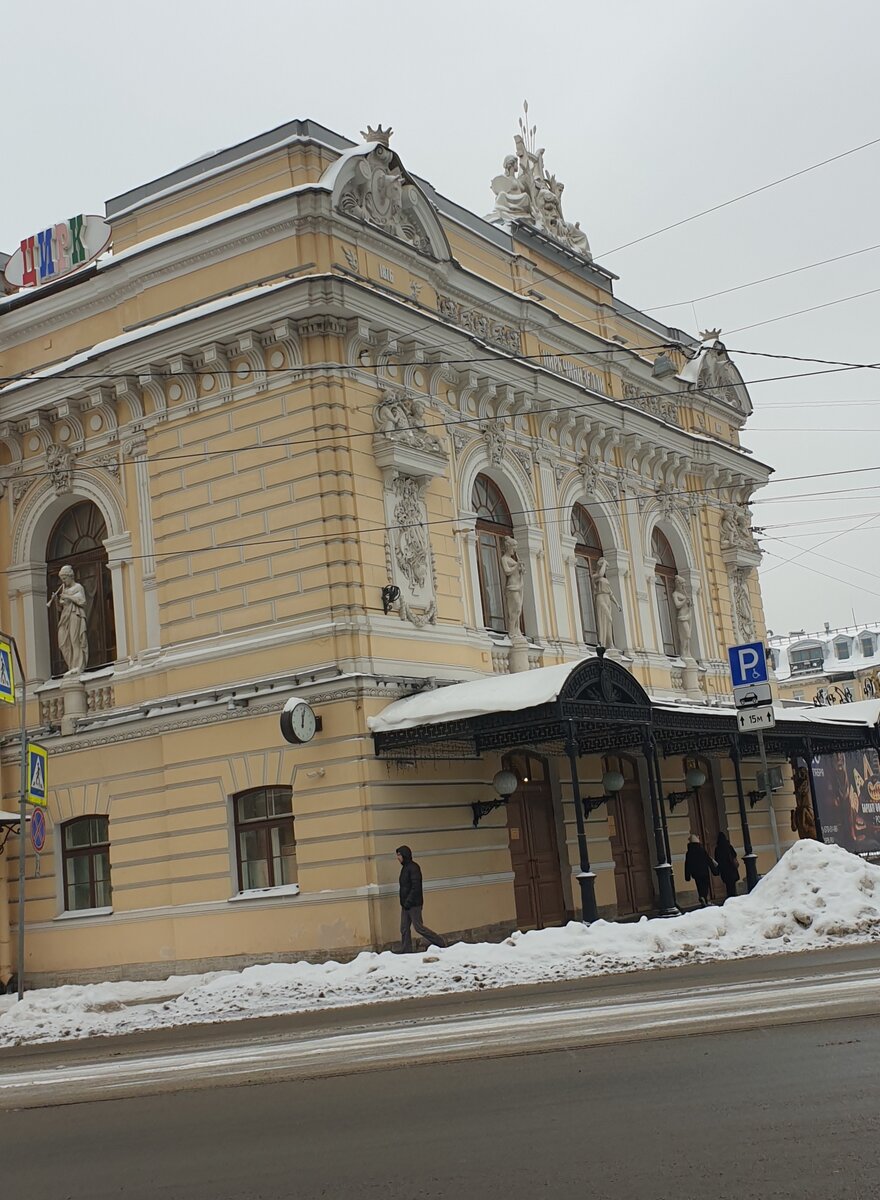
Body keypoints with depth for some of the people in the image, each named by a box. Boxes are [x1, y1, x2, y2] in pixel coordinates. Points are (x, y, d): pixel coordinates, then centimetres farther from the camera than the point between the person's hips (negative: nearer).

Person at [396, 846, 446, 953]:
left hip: (414, 904, -9)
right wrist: (403, 902, 13)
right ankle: (406, 952, 10)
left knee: (418, 927, -6)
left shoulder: (413, 867, -13)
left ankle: (440, 943, 5)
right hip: (405, 905, 9)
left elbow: (416, 887, -20)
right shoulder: (404, 868, 16)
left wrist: (408, 902, -21)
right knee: (404, 929, 6)